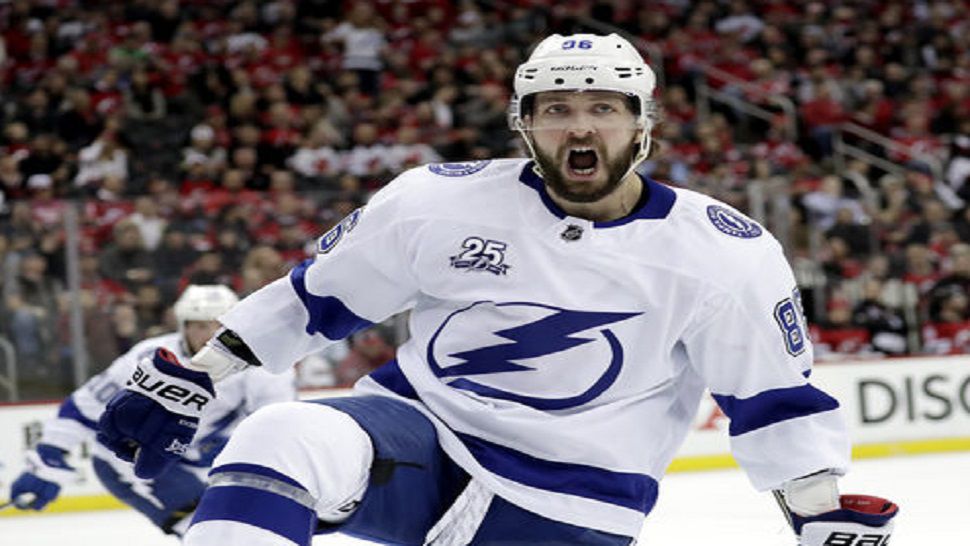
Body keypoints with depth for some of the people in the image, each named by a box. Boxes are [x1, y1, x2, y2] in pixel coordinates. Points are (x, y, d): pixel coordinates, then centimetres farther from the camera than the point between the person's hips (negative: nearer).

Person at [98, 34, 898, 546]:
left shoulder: (722, 254, -5)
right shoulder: (444, 202, -2)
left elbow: (778, 397, 0)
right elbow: (319, 293, 9)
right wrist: (190, 378, 8)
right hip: (416, 435, 0)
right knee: (283, 441, -31)